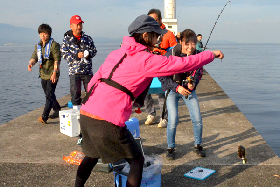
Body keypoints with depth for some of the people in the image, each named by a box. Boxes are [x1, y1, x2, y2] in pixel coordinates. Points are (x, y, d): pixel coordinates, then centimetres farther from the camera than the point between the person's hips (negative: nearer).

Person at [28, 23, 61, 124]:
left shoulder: (54, 45, -8)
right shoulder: (38, 46, 13)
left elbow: (57, 60, -14)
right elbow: (34, 57, 7)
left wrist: (54, 73, -22)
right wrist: (31, 63, -17)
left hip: (52, 75, -7)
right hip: (43, 74, 7)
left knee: (49, 95, -11)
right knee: (48, 95, 15)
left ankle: (44, 116, -13)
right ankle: (57, 110, 32)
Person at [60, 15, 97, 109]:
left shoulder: (87, 38, 9)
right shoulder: (67, 39, 1)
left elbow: (94, 50, 12)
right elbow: (64, 53, -5)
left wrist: (89, 54, -10)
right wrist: (76, 56, -18)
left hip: (88, 70, 2)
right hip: (74, 71, -2)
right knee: (75, 93, 4)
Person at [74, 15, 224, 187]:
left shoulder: (117, 53, 15)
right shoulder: (146, 59, -6)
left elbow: (93, 83, 16)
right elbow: (184, 64, -3)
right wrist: (212, 54, 10)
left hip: (85, 114, 8)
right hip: (107, 122, -7)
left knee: (93, 154, 32)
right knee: (137, 160, 12)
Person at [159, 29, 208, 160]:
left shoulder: (197, 55, -12)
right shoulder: (171, 54, -21)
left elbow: (198, 73, 3)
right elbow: (162, 76, -14)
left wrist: (193, 83, -18)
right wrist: (177, 87, -21)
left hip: (189, 89, 3)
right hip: (172, 90, -3)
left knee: (197, 119, -1)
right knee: (173, 120, -12)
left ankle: (198, 145, 24)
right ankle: (170, 148, 11)